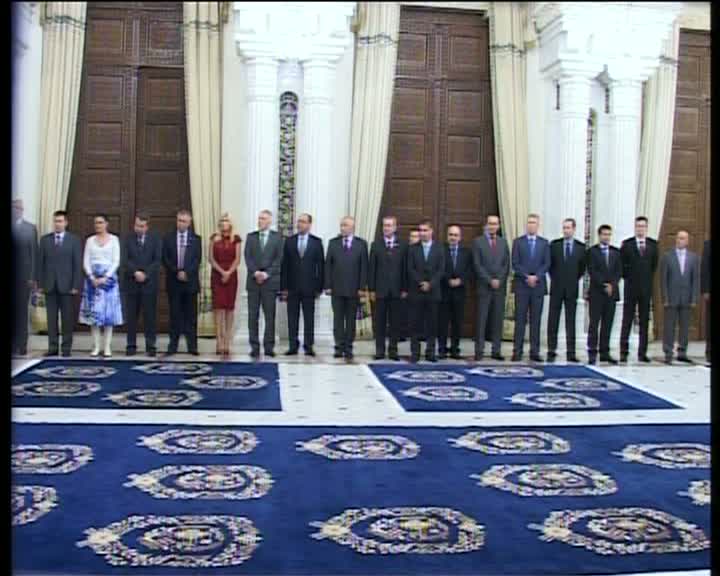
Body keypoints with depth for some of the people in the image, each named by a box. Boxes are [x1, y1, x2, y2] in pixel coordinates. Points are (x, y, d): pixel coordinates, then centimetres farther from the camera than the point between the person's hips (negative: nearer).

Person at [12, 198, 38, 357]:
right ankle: (13, 345, 3)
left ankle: (21, 346, 1)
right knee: (11, 311, 0)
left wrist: (33, 278, -6)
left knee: (21, 311, -1)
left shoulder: (30, 228, 5)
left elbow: (34, 254, 1)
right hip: (11, 276, 2)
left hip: (23, 275, -2)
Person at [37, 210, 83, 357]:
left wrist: (76, 285, -8)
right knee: (51, 317, 3)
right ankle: (52, 347, 8)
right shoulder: (45, 239, 9)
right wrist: (41, 283, 1)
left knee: (68, 318, 1)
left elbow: (78, 264, -2)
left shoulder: (74, 240, 2)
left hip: (67, 285, -2)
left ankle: (66, 348, 6)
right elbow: (41, 263, 8)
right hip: (50, 285, 2)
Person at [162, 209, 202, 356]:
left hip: (190, 281, 0)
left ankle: (192, 346, 2)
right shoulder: (168, 238, 8)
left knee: (191, 315, 1)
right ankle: (173, 345, 5)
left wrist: (186, 272, -14)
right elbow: (165, 259, 1)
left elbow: (197, 259, -2)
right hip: (173, 282, 0)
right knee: (175, 315, 3)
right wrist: (177, 272, -11)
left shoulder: (196, 239, 6)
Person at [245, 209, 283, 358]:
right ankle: (254, 347, 5)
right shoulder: (251, 236, 11)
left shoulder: (277, 237, 5)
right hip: (253, 280, 2)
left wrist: (267, 274, -12)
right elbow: (247, 257, 3)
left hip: (270, 281, -2)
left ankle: (269, 347, 5)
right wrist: (255, 272, -11)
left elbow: (278, 259, -2)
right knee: (253, 316, 1)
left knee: (270, 316, 0)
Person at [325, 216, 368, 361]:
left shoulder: (361, 244, 2)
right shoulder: (333, 243, 6)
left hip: (353, 289, -1)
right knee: (338, 319, 3)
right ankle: (339, 347, 8)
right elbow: (328, 265, 4)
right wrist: (327, 285, -3)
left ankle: (348, 349, 10)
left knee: (351, 320, 5)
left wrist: (362, 287, -7)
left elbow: (364, 267, -1)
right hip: (336, 288, 1)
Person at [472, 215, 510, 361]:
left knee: (498, 320, 4)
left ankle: (496, 351, 7)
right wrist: (490, 281, -11)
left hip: (500, 286, 3)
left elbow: (506, 264, 9)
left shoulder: (503, 242, 13)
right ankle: (479, 351, 0)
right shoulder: (478, 241, 2)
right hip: (484, 287, -3)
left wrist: (499, 281, -5)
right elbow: (477, 265, -5)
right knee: (481, 320, -3)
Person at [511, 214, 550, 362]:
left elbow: (546, 264, 3)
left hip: (538, 285, 1)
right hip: (521, 285, -1)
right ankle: (517, 351, 0)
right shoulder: (518, 242, 6)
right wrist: (526, 277, -13)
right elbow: (515, 263, -2)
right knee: (520, 319, -1)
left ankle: (535, 351, 5)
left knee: (536, 320, 3)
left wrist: (536, 277, -11)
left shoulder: (544, 243, 10)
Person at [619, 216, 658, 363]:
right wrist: (628, 277, 1)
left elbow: (654, 263, 13)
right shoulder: (627, 244, -2)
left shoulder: (653, 244, 5)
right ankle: (623, 352, 3)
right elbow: (622, 264, 3)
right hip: (631, 287, -2)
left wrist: (648, 277, 9)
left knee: (645, 322, 5)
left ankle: (642, 353, 9)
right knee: (627, 321, 0)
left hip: (646, 287, 2)